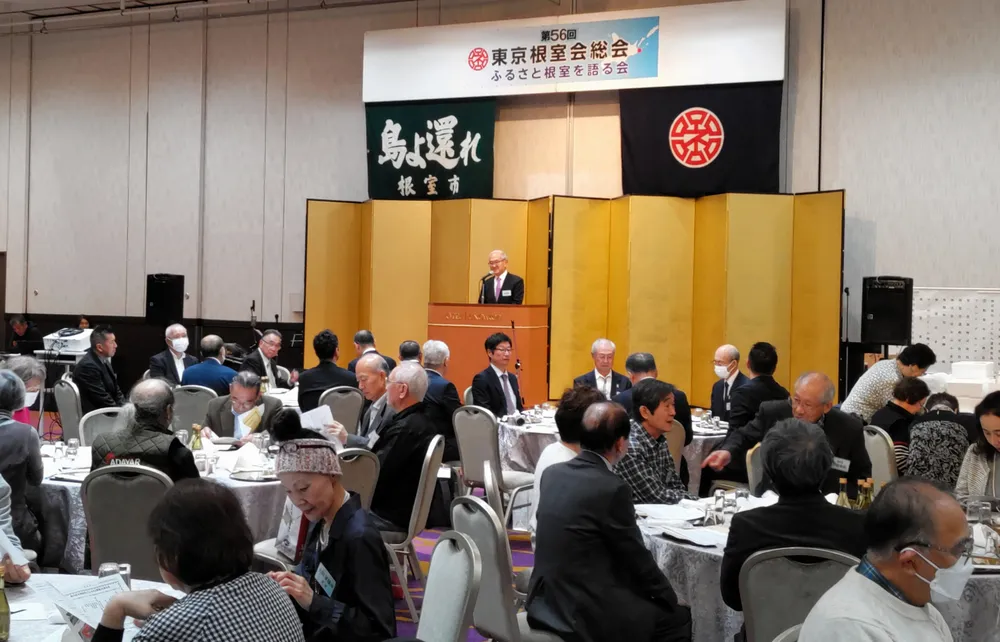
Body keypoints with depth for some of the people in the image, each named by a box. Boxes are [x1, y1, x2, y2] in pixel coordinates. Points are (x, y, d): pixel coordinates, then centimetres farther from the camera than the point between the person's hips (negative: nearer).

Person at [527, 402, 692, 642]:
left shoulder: (553, 473, 4)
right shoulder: (612, 488, -19)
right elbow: (637, 559, -10)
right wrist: (671, 599, 6)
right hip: (584, 614, -8)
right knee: (679, 617, 9)